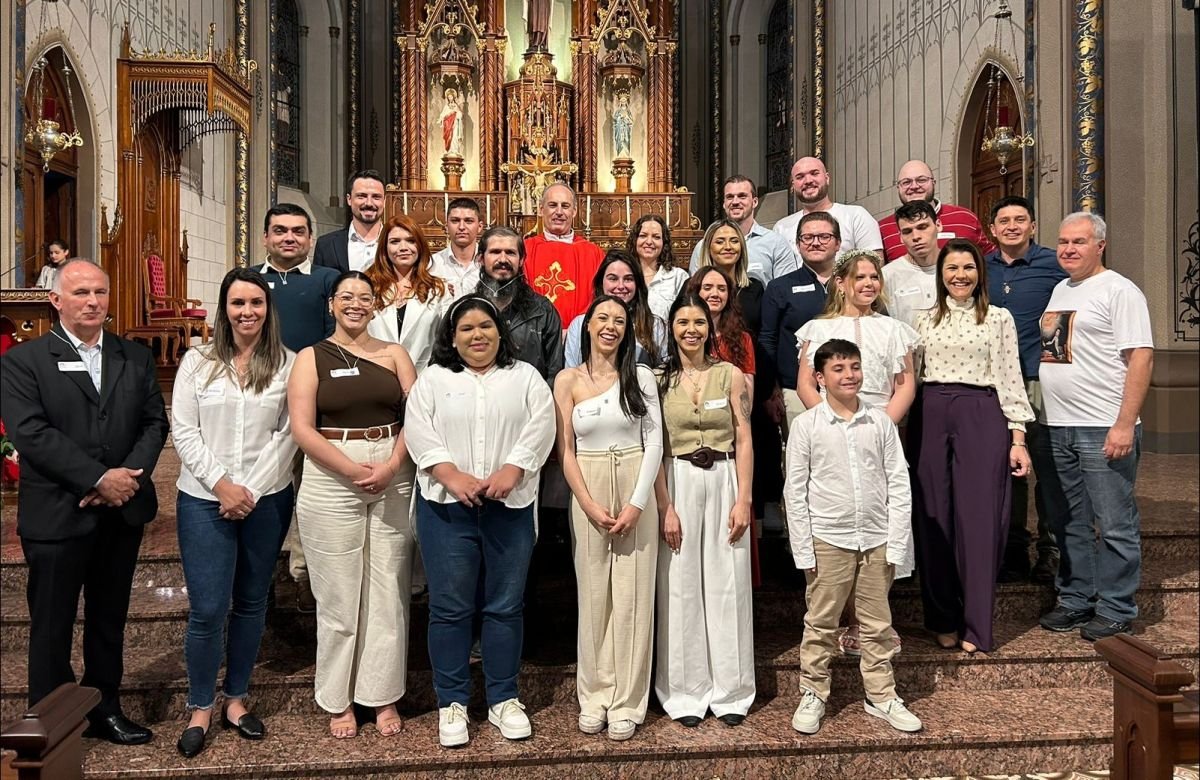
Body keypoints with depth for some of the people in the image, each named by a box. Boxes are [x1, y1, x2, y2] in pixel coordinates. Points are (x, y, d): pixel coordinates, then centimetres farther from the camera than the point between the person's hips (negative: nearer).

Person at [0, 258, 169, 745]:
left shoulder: (136, 358, 9)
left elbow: (155, 422, 4)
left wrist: (129, 475, -12)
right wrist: (99, 478, -19)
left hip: (122, 512, 4)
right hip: (56, 516, -4)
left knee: (110, 619, 16)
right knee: (52, 626, 8)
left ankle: (105, 710, 30)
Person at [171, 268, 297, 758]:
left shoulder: (288, 364, 1)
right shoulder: (197, 362, 2)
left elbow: (288, 434, -3)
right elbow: (184, 431, -2)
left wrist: (251, 490, -10)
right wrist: (222, 484, -11)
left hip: (267, 500, 1)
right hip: (204, 500, -1)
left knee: (251, 603, 11)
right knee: (207, 609, -1)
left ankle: (236, 699, 27)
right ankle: (200, 709, 17)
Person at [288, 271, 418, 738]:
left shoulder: (394, 354, 9)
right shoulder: (311, 358, 4)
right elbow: (302, 429, -6)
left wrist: (391, 466, -13)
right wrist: (354, 471, -13)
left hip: (393, 479, 2)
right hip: (331, 482, -2)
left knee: (389, 592, 7)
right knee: (338, 595, 5)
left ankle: (385, 697, 21)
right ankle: (338, 701, 21)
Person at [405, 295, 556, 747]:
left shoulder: (526, 377, 10)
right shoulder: (433, 379, 9)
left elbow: (540, 427, -2)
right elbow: (419, 431, -3)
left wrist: (511, 471, -16)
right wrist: (452, 476, -16)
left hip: (510, 506, 1)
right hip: (446, 506, 0)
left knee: (505, 606, 7)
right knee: (450, 607, 3)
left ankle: (503, 699, 20)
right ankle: (451, 703, 16)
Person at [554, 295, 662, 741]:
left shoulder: (641, 377, 3)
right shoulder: (568, 381, 3)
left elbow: (654, 441, 0)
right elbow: (565, 450, 1)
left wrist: (637, 504, -9)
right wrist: (590, 505, -9)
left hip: (635, 491, 0)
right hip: (587, 492, 0)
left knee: (633, 595, 2)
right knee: (593, 594, 6)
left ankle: (627, 703, 12)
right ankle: (593, 697, 18)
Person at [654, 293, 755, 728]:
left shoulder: (730, 375, 4)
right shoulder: (659, 380, 3)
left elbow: (744, 441, 2)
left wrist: (743, 500, -6)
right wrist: (665, 507, -9)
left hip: (724, 483, 0)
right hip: (677, 484, 0)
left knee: (727, 585, 4)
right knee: (680, 588, 3)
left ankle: (730, 691, 18)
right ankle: (686, 693, 16)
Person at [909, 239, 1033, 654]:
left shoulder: (999, 318, 6)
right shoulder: (926, 320, 12)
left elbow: (1011, 380, 2)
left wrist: (1018, 439, -3)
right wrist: (907, 428, 5)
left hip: (981, 417, -2)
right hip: (931, 417, 2)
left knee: (979, 518, -3)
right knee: (934, 518, 4)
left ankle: (976, 626, 7)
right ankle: (943, 619, 16)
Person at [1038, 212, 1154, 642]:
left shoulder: (1119, 291, -6)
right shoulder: (1059, 291, 16)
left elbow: (1141, 357, -13)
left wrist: (1125, 424, -19)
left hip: (1104, 429, -7)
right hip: (1058, 428, 7)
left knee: (1115, 525, 1)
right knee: (1070, 523, 15)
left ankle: (1116, 610, 13)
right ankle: (1075, 600, 27)